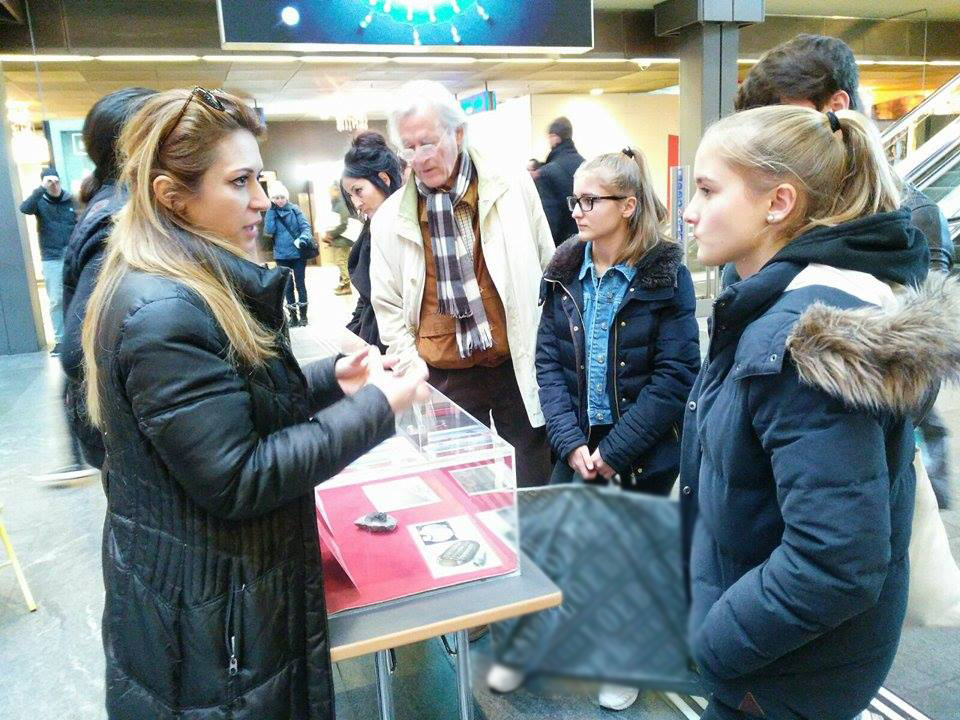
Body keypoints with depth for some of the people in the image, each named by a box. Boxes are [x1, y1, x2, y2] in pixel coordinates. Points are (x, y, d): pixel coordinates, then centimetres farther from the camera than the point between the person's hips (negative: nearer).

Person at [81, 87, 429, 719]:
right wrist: (375, 408, -22)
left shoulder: (196, 287, 4)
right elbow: (236, 479, -27)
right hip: (207, 615, -9)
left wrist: (330, 379, -1)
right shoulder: (164, 315, -28)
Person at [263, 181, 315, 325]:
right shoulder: (270, 212, 2)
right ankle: (293, 315, 21)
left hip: (298, 253, -2)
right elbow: (268, 231, -11)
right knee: (288, 286, 10)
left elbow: (306, 226, -9)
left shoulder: (295, 209, -3)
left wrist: (303, 238, -29)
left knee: (300, 283, 6)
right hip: (281, 255, 2)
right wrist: (272, 211, -14)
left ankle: (303, 314, 19)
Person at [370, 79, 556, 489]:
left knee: (533, 489, 10)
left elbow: (549, 273, 6)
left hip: (518, 368, 0)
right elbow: (388, 305, 7)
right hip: (442, 377, 1)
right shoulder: (390, 218, 1)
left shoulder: (514, 189, -1)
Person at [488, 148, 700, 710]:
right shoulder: (564, 273, 0)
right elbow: (548, 362, -2)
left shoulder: (665, 275, -11)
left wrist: (615, 450, -17)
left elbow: (675, 374, -14)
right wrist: (571, 442, -13)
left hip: (644, 450, -2)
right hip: (577, 444, 3)